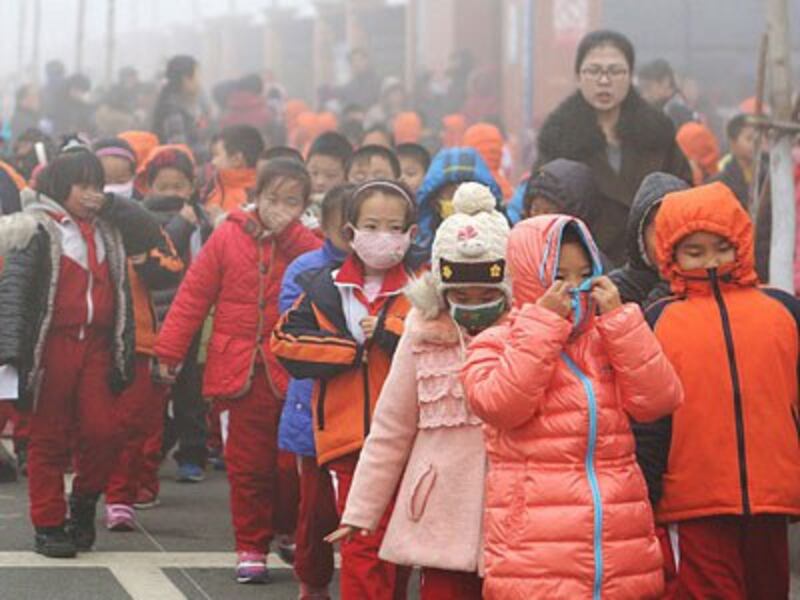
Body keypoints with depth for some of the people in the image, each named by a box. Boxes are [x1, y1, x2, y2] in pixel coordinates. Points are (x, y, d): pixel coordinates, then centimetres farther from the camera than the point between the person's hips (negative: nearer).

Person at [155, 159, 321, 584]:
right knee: (248, 464, 4)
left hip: (292, 371, 0)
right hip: (240, 370, 0)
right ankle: (251, 549, 13)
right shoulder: (228, 238, 1)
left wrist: (287, 234, -17)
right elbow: (194, 295, 2)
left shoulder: (305, 246, 3)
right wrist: (170, 350, 1)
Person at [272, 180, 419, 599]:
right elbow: (285, 341, 0)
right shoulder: (327, 290, 6)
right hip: (350, 437, -1)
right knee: (363, 546, -7)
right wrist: (349, 349, -8)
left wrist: (389, 332, -17)